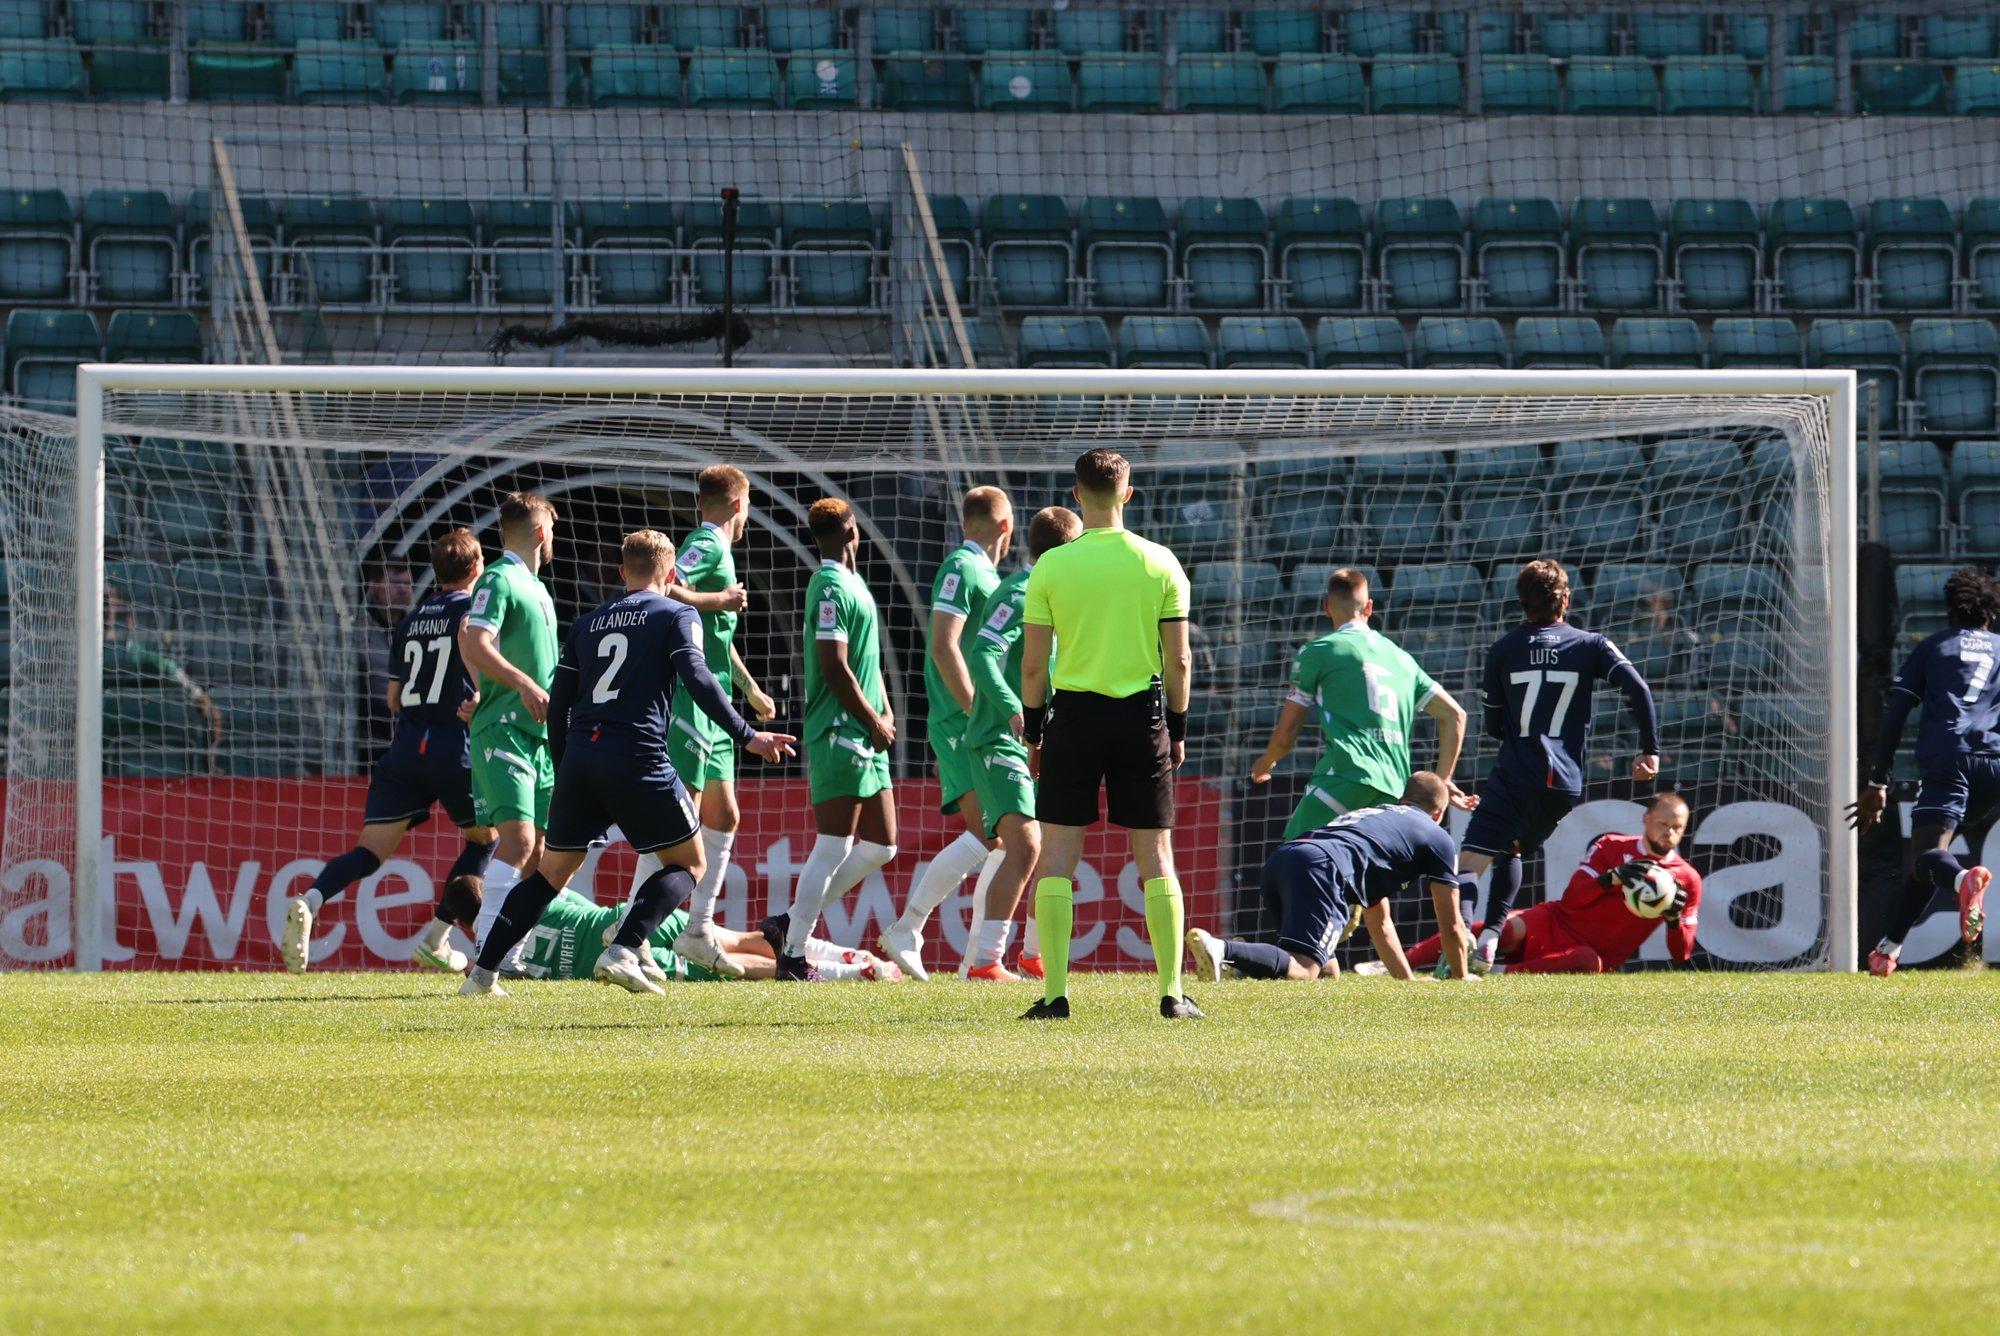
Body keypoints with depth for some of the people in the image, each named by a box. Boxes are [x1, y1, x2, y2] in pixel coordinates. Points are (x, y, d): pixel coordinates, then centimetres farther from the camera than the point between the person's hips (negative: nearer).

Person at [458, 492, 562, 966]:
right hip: (504, 729, -10)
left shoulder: (535, 586, 21)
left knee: (536, 849, 7)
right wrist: (525, 684, -30)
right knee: (517, 840, -19)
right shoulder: (500, 580, -9)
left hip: (538, 733, 10)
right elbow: (473, 643, -22)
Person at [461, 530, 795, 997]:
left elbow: (558, 704, 19)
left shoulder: (588, 623, 20)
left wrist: (563, 769, 27)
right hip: (638, 759, -5)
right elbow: (697, 679, -11)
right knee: (687, 865, 8)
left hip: (579, 756, 5)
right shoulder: (676, 616, 5)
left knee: (552, 871, 15)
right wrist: (747, 737, -9)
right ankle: (622, 951, -13)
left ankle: (483, 971, 6)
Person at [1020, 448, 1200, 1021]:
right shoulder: (1160, 564, -1)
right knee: (1155, 856, 6)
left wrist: (1032, 731, 9)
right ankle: (1172, 992, 3)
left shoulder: (1052, 566, -4)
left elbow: (1033, 664, -3)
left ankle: (1055, 992, -3)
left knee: (1058, 856, 3)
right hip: (1142, 716, 1)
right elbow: (1179, 660, 0)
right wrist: (1177, 728, 11)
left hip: (1074, 715, -1)